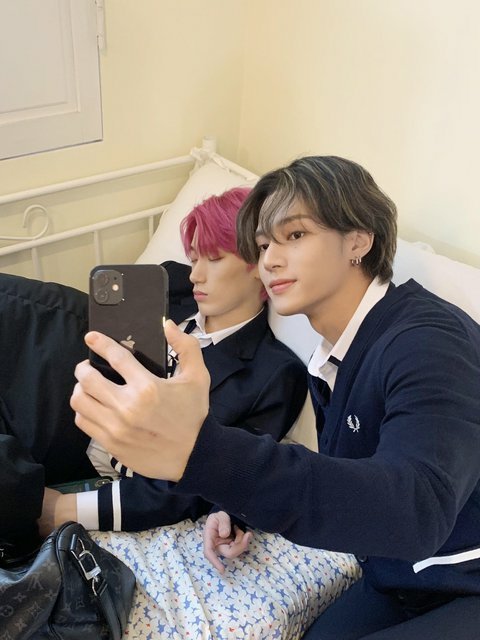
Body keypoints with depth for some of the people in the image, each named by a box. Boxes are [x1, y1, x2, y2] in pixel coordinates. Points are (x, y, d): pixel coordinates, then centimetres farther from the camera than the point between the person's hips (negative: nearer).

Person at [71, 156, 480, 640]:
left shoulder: (428, 338, -23)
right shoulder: (330, 361, 5)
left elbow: (418, 507, -40)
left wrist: (200, 451, -51)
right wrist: (248, 510, -2)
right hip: (398, 584, 7)